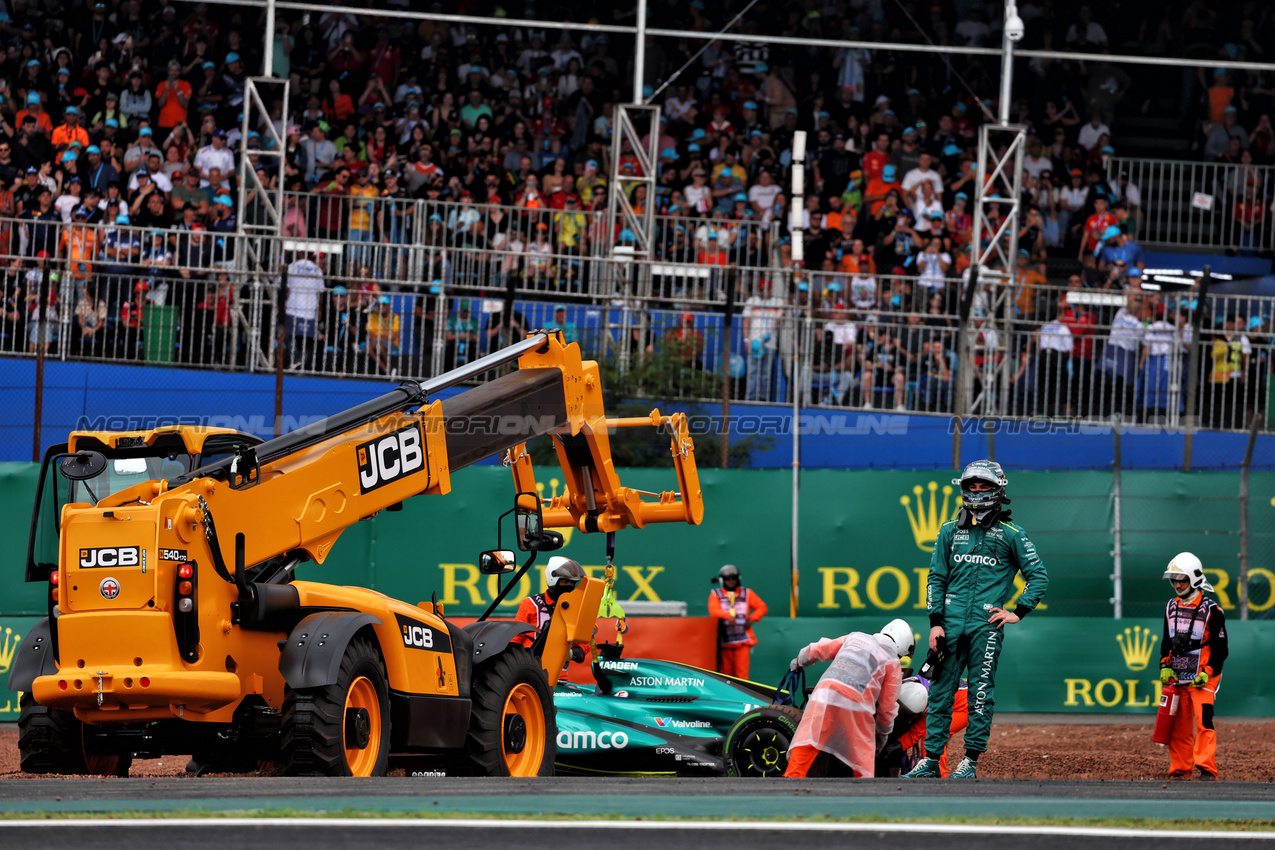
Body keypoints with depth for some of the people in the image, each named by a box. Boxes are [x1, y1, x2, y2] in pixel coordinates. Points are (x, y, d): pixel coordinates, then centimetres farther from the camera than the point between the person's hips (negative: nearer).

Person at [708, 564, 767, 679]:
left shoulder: (747, 593, 14)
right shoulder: (716, 595, 9)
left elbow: (761, 607, 11)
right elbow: (713, 610, -10)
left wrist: (752, 619, -8)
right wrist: (727, 616, -29)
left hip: (743, 639, 0)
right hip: (725, 641, 0)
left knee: (742, 672, -10)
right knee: (726, 671, 4)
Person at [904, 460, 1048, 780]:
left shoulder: (1011, 535, 5)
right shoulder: (950, 531, 13)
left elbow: (1039, 576, 6)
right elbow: (936, 578, 11)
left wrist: (1018, 612, -2)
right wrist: (935, 622, 2)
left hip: (987, 625, -3)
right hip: (951, 622, 3)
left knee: (981, 694, -2)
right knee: (940, 691, 2)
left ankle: (970, 761, 3)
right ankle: (930, 759, 5)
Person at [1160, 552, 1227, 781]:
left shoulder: (1211, 610, -6)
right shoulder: (1171, 607, 12)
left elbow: (1220, 648, -5)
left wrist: (1207, 672, -14)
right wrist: (1165, 666, 6)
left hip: (1202, 678, -6)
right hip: (1177, 676, 6)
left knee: (1203, 722, -16)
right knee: (1178, 726, 5)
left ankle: (1207, 770, -18)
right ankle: (1179, 770, 12)